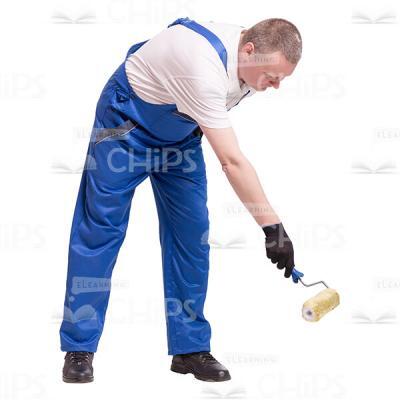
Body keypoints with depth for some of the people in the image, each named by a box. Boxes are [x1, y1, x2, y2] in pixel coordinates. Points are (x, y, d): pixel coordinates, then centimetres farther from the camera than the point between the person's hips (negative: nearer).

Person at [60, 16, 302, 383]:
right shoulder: (203, 67, -39)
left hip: (180, 132, 7)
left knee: (191, 235, -1)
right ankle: (79, 348, 2)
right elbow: (233, 162, -41)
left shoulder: (255, 56, -13)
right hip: (127, 123, -7)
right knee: (101, 227, -6)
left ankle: (189, 347, 6)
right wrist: (273, 227, -41)